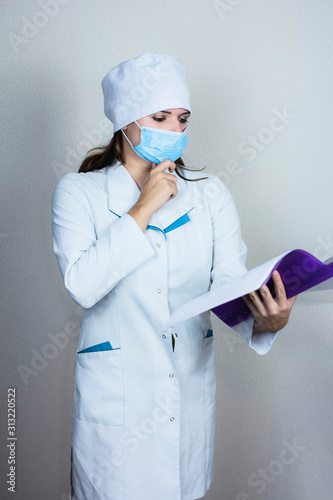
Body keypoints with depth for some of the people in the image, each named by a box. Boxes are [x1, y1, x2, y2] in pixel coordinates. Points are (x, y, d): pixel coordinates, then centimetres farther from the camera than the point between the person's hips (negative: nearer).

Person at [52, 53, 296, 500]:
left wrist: (264, 320, -28)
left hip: (191, 385, 3)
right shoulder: (78, 191, -5)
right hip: (114, 391, -2)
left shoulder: (210, 193, 3)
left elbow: (229, 281, -7)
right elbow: (82, 286, -19)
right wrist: (145, 207, -17)